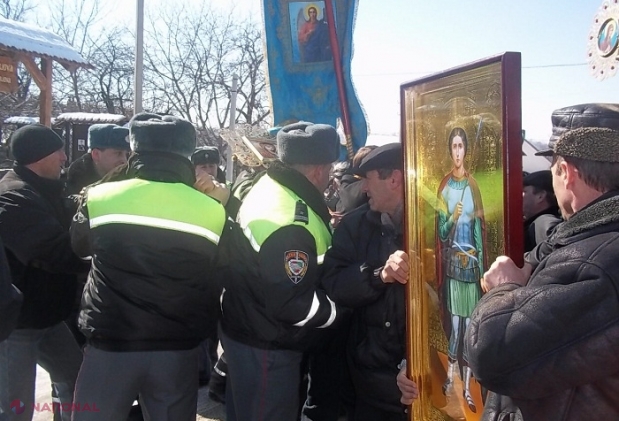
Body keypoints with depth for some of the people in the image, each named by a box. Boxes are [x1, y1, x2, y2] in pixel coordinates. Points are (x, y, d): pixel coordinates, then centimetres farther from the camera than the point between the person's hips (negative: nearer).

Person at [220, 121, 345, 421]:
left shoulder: (266, 188, 2)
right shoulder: (290, 224, -30)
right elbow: (293, 305, -29)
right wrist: (342, 309, -13)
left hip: (245, 331, 10)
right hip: (265, 347, -10)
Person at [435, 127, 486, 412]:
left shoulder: (473, 186, 3)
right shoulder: (444, 186, 1)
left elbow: (480, 230, 3)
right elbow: (441, 233, 1)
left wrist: (482, 266, -1)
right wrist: (451, 219, -20)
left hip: (471, 261, 1)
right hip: (452, 261, -1)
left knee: (469, 323, 4)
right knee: (454, 322, 0)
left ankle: (467, 386, 13)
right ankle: (450, 375, 18)